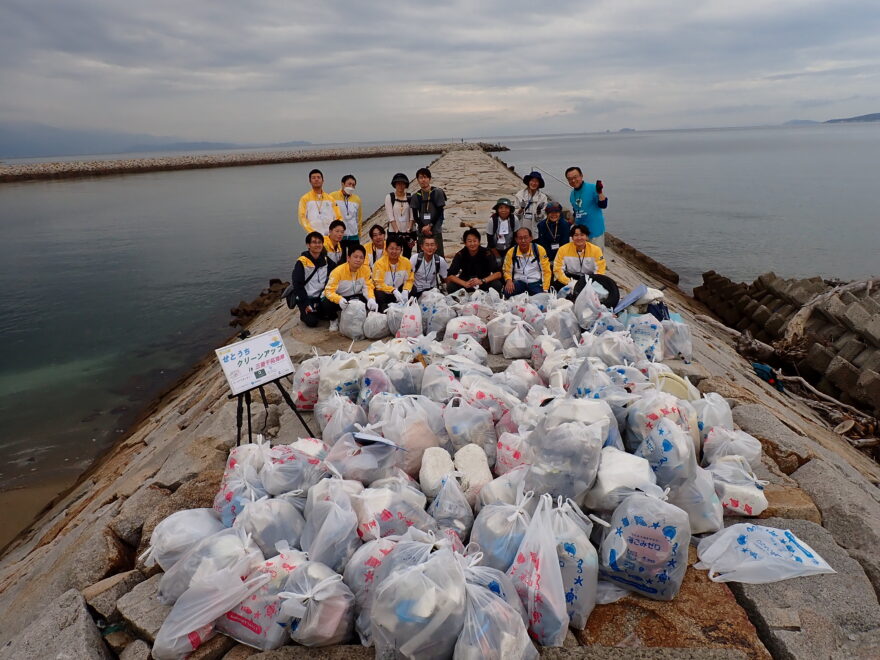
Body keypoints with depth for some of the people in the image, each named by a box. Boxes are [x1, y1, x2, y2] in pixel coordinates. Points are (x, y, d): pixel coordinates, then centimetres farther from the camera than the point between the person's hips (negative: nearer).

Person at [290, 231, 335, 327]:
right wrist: (306, 304, -14)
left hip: (321, 297, 3)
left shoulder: (326, 260, 4)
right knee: (312, 322, -20)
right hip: (306, 298, -3)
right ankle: (304, 314, 14)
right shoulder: (302, 262, -11)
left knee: (328, 305, -28)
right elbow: (297, 285, -10)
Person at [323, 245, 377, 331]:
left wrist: (371, 299, -35)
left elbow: (368, 287, -11)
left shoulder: (366, 269, -11)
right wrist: (339, 299, -49)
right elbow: (329, 291, -27)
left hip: (355, 298, 3)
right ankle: (333, 320, 0)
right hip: (339, 298, -3)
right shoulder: (338, 271, -22)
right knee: (328, 303, -35)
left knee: (371, 303, -25)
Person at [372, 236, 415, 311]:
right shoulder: (380, 263, -16)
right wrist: (394, 291, -35)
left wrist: (405, 290, -23)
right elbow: (379, 284, -19)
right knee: (379, 295, -35)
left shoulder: (406, 262, -5)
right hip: (384, 292, -4)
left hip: (399, 291, 5)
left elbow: (409, 280, 0)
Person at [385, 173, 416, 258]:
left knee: (407, 256, 5)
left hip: (409, 232, 2)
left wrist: (409, 230, -11)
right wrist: (397, 231, -13)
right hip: (394, 232, -2)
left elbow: (412, 216, 0)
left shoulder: (410, 197, 6)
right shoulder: (389, 197, 2)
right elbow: (390, 217, -5)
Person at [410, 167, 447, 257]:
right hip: (422, 232, 2)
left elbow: (440, 212, -2)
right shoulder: (416, 196, 7)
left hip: (435, 230, -2)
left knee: (438, 255, -6)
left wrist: (430, 225, -10)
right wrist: (423, 227, -10)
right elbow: (415, 215, 5)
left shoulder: (437, 192, 1)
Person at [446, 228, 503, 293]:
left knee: (497, 285, -30)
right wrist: (464, 283, -34)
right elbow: (450, 275, -16)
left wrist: (482, 281, -35)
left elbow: (498, 273, -19)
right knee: (451, 286, -27)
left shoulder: (486, 253, -14)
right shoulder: (460, 255, -12)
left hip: (484, 283, -1)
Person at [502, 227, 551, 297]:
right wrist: (509, 280, -12)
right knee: (508, 292, -30)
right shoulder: (511, 252, 1)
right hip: (519, 282, 1)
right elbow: (507, 270, 11)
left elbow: (546, 271, 1)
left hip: (535, 282, 0)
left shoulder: (539, 250, -2)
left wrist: (545, 290, -8)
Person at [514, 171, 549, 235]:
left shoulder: (543, 197, 1)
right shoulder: (520, 194, 2)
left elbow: (539, 218, 2)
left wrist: (539, 210, -16)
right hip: (521, 228, 0)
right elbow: (516, 214, 3)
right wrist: (521, 209, -15)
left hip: (535, 229, 0)